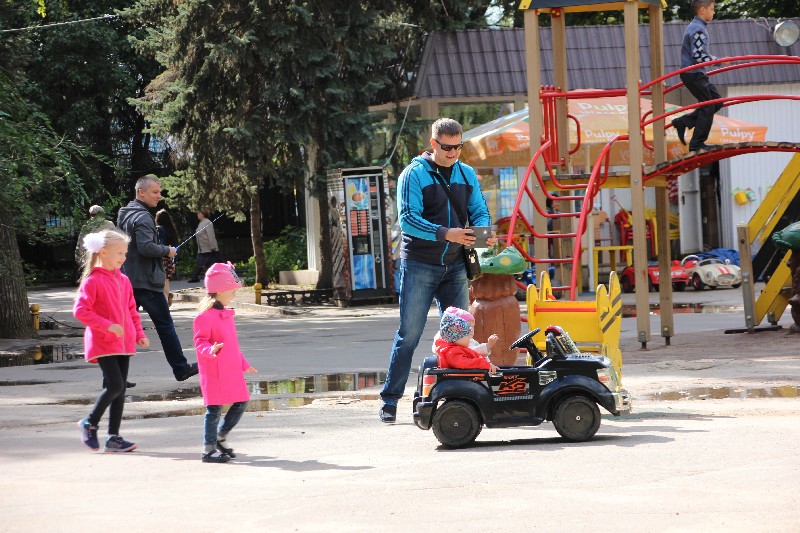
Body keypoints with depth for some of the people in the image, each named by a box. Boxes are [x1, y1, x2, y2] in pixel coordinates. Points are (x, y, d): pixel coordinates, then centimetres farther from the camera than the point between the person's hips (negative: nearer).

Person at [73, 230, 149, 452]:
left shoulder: (123, 280, 12)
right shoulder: (93, 281, -10)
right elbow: (80, 310, -17)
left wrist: (140, 334, 10)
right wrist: (108, 326, -21)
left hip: (124, 343, 7)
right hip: (103, 344, -7)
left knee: (119, 389, 7)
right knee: (115, 386, -16)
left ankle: (114, 437, 12)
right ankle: (90, 423, 5)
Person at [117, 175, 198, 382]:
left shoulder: (124, 215, 16)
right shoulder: (142, 217, -15)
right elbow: (146, 247, -27)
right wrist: (167, 251, -9)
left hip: (128, 279, 9)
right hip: (146, 281, -9)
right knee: (165, 325, 1)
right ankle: (181, 368, 8)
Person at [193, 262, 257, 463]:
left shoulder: (226, 314, 17)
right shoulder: (205, 317, -12)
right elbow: (200, 341, -17)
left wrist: (244, 364, 31)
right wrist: (211, 350, -37)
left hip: (232, 370, 9)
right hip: (214, 371, -9)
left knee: (241, 402, 10)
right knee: (214, 408, -5)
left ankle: (220, 436, 25)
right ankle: (209, 450, 1)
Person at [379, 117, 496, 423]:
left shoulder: (467, 174, 11)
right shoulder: (414, 174, -6)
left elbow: (480, 211, 10)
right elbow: (407, 218, -15)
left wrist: (482, 232, -14)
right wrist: (444, 233, -28)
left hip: (455, 266, 5)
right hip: (419, 265, -5)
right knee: (409, 334, -4)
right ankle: (390, 400, 0)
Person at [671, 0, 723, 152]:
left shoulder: (695, 26, 15)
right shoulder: (698, 30, -18)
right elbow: (698, 56, -24)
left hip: (697, 73, 10)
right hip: (693, 74, -10)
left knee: (716, 101, 11)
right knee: (708, 106, -5)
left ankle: (683, 122, 9)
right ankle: (697, 144, 0)